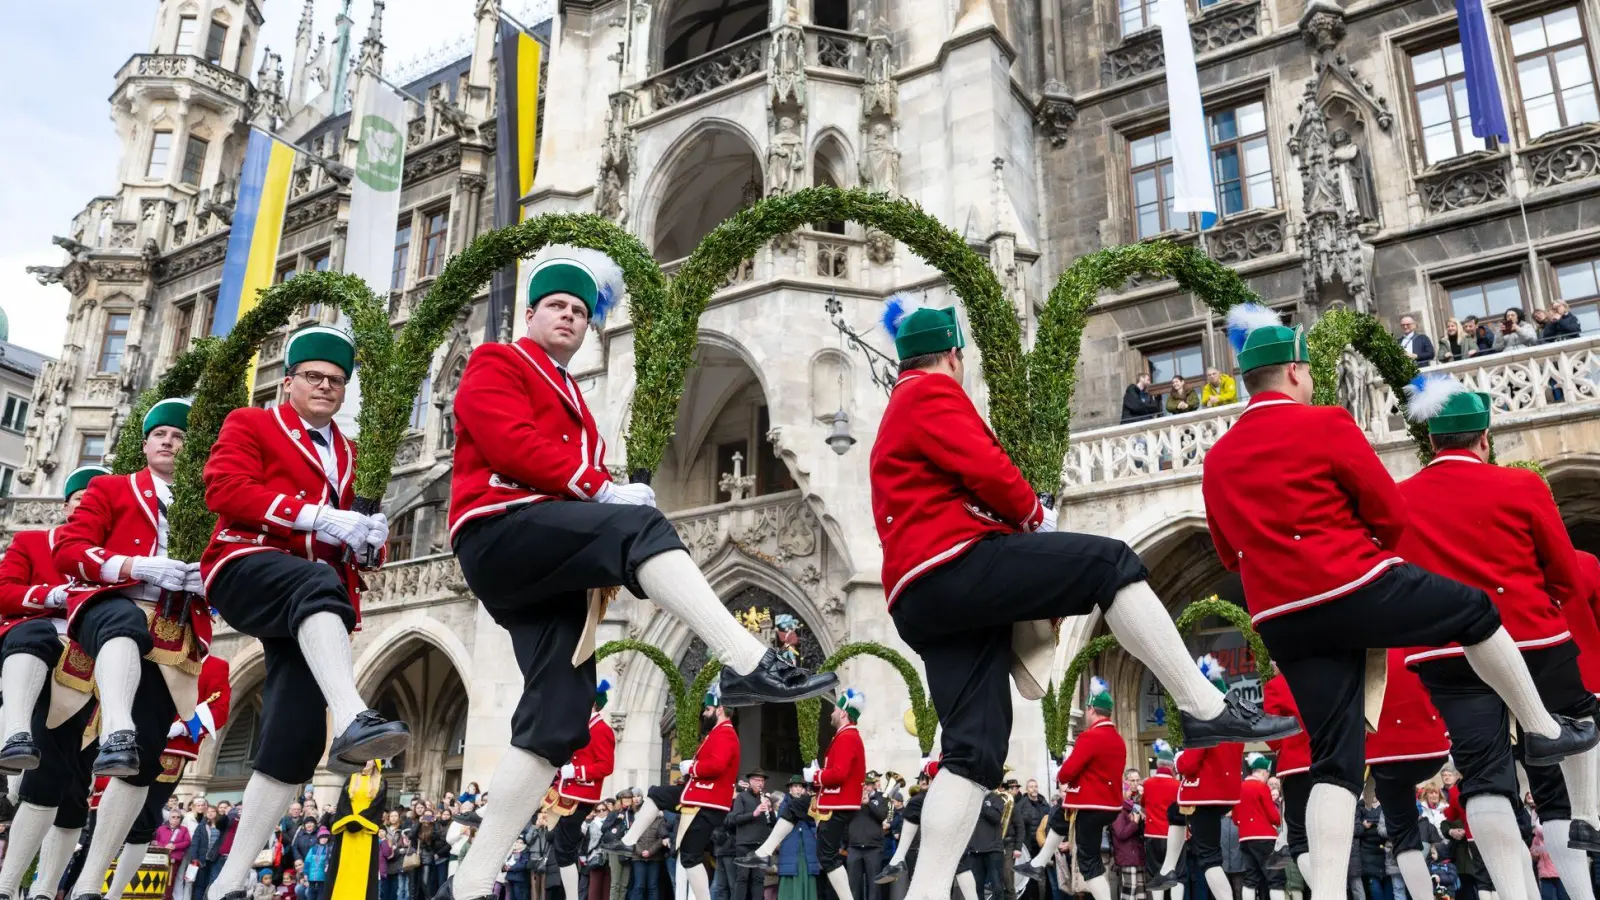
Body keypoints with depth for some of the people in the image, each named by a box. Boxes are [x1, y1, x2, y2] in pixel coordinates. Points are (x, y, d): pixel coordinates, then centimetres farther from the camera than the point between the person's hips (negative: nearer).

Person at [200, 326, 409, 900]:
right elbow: (224, 487, -7)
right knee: (316, 583, -40)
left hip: (308, 609, 6)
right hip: (248, 570, -5)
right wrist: (316, 516, -18)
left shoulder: (344, 454, 27)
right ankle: (353, 721, -59)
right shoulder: (249, 424, 12)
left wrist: (368, 541, 0)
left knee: (295, 732, -9)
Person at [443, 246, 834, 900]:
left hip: (545, 573, 8)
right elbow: (510, 443, -10)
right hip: (500, 532, -8)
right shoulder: (496, 364, 10)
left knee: (557, 715, -5)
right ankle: (748, 663, -46)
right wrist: (602, 489, -17)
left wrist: (604, 562, 1)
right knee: (638, 525, -32)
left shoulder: (572, 401, 34)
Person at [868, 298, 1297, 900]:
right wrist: (1033, 515, 7)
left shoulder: (894, 424, 34)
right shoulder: (931, 394, 3)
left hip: (923, 603, 10)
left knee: (974, 746, 3)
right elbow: (986, 469, -12)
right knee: (1109, 563, -10)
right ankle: (1206, 710, -13)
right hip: (953, 567, -10)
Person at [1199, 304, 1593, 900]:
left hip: (1283, 622, 5)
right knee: (1477, 611, 23)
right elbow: (1391, 514, -2)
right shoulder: (1325, 425, -5)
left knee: (1335, 757, 8)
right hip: (1356, 588, -5)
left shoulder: (1216, 461, 11)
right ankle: (1544, 731, 36)